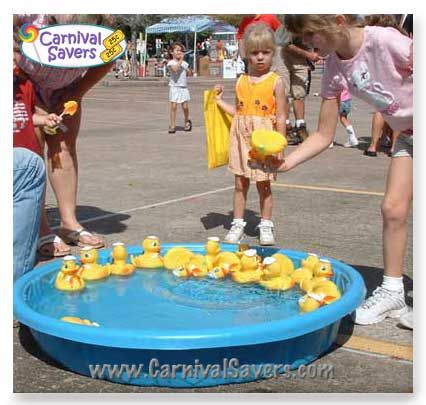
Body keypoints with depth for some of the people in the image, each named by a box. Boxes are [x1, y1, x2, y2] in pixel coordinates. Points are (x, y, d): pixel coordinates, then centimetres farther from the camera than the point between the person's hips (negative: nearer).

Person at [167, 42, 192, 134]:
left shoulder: (184, 63, 10)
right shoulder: (171, 63, -6)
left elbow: (190, 73, 15)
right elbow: (175, 69, -26)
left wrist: (187, 69, -3)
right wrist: (180, 60, -20)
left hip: (183, 87, 4)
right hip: (174, 86, -4)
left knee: (185, 106, 1)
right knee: (173, 106, -4)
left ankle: (187, 121, 27)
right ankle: (172, 125, 4)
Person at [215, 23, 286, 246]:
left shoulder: (276, 82, -5)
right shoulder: (241, 81, 7)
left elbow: (280, 117, -6)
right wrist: (220, 101, 6)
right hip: (241, 136, 4)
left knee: (263, 184, 6)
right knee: (240, 183, 8)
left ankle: (266, 226, 18)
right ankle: (237, 224, 18)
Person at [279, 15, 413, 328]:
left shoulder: (384, 41, -30)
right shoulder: (335, 70, -9)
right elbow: (324, 136, -3)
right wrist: (286, 162, -17)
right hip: (408, 135, 6)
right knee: (393, 208, 0)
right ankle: (391, 292, 14)